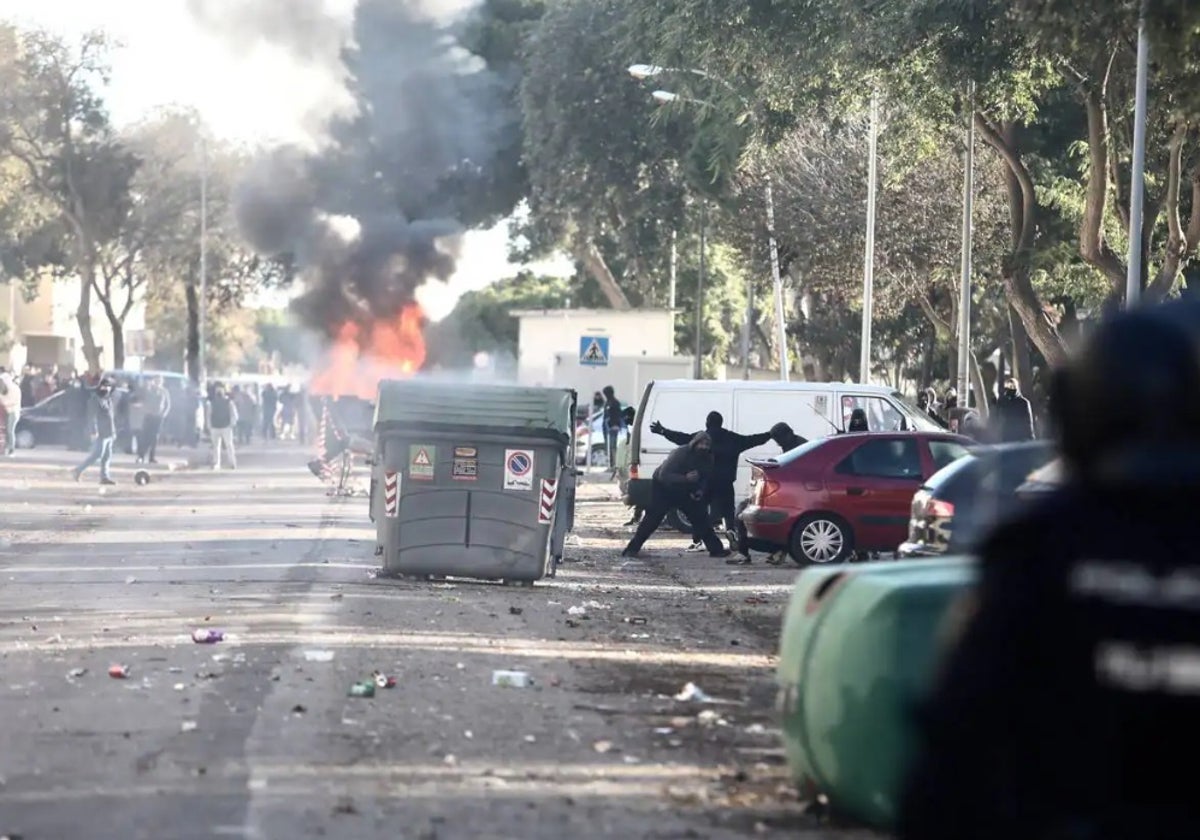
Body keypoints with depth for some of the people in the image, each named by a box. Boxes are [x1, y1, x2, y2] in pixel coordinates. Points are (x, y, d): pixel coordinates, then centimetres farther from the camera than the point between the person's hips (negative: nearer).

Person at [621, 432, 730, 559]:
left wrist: (700, 490, -11)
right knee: (651, 520, -13)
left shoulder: (708, 460, -8)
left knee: (701, 518, 1)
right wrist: (685, 478, -43)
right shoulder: (681, 453, -28)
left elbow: (705, 478, 11)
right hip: (664, 489, -6)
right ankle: (632, 549, -7)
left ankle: (716, 549, 10)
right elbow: (663, 475, -33)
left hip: (687, 492, 6)